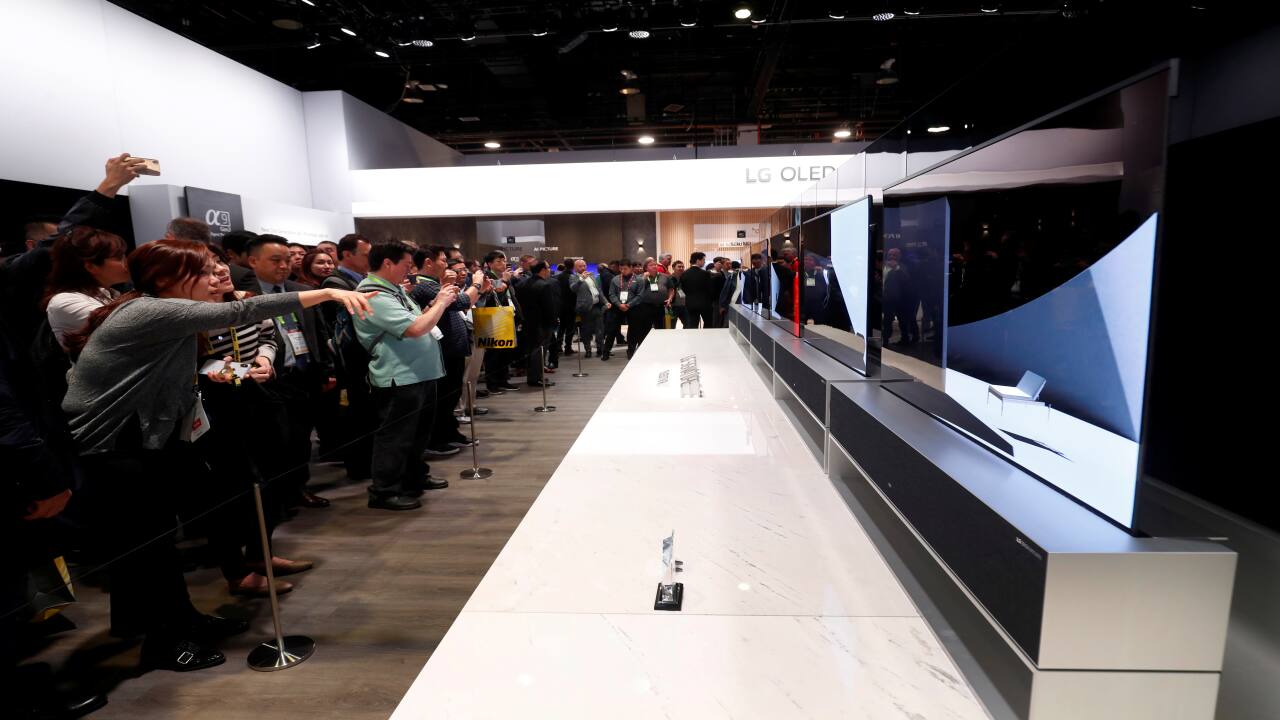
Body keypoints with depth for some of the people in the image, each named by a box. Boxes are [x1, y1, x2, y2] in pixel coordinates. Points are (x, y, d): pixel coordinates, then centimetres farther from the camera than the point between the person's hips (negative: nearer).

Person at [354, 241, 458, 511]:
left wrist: (436, 303, 6)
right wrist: (442, 302, -15)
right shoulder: (374, 296, -20)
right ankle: (384, 491, 13)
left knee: (419, 431, 21)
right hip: (400, 378, -10)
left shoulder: (394, 289, 12)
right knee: (396, 437, 1)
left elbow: (416, 319, 21)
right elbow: (415, 328, -28)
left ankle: (416, 476, 36)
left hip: (420, 373, 10)